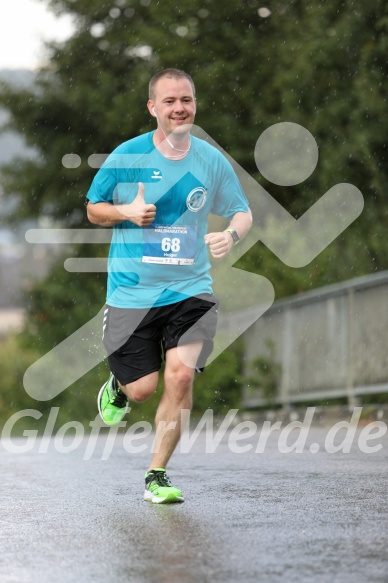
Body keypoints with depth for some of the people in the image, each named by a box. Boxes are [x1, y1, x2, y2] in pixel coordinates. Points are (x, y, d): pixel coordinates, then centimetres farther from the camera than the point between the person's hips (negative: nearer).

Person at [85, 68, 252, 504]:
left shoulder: (212, 160, 2)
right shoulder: (126, 156, -3)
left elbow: (242, 213, 13)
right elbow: (93, 209, 8)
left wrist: (231, 235, -11)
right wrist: (126, 212, -14)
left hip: (190, 289, 1)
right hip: (131, 291, -1)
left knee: (181, 374, -17)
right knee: (142, 389, -2)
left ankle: (156, 476, 0)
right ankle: (117, 386, 39)